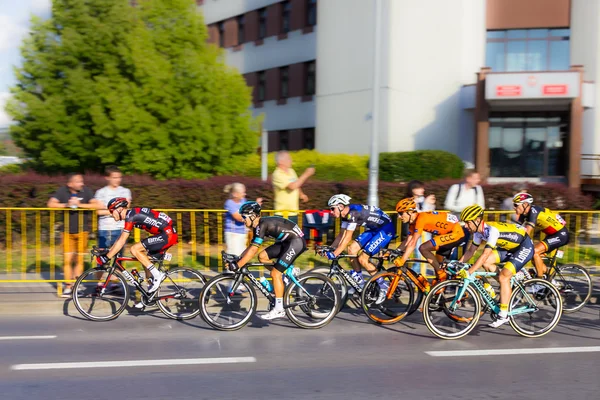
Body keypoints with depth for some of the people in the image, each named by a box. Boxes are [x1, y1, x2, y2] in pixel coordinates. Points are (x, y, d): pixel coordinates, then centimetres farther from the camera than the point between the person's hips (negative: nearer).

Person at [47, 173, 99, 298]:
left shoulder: (85, 190, -8)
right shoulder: (62, 191, -7)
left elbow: (96, 205, -17)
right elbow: (51, 204, -16)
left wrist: (79, 204, -26)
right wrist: (66, 205, -29)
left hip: (82, 230, 0)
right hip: (68, 230, 0)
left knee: (79, 260, 4)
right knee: (68, 260, -1)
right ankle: (68, 287, 8)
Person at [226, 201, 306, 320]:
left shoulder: (262, 225, -19)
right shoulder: (258, 226, 10)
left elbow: (253, 250, -25)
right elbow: (250, 247, 14)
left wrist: (238, 265, -23)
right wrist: (236, 260, 5)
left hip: (296, 241, -10)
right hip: (286, 242, 10)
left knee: (275, 273, -12)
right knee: (262, 256, 5)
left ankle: (279, 310, -7)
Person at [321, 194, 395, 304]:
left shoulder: (353, 213, -25)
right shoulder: (346, 214, 3)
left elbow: (347, 238, -28)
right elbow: (341, 234, 10)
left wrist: (334, 254, -28)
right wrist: (330, 249, 0)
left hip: (386, 229, -9)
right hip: (374, 229, 9)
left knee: (362, 259, -14)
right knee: (352, 249, -3)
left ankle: (383, 286, 1)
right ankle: (360, 283, 10)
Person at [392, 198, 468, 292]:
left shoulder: (421, 218, -20)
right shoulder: (414, 221, 8)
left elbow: (413, 243, -26)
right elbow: (408, 240, 10)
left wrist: (402, 260, -27)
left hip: (456, 233, -10)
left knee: (423, 248, -18)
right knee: (437, 263, 16)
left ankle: (442, 274, -7)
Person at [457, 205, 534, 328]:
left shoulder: (492, 230, -32)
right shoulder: (479, 231, -5)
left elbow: (485, 255, -37)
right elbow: (471, 250, 6)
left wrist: (468, 272, -39)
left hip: (524, 247, -9)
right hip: (510, 247, 9)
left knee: (503, 276, -19)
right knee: (486, 262, -9)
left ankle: (503, 315, -12)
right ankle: (508, 284, 10)